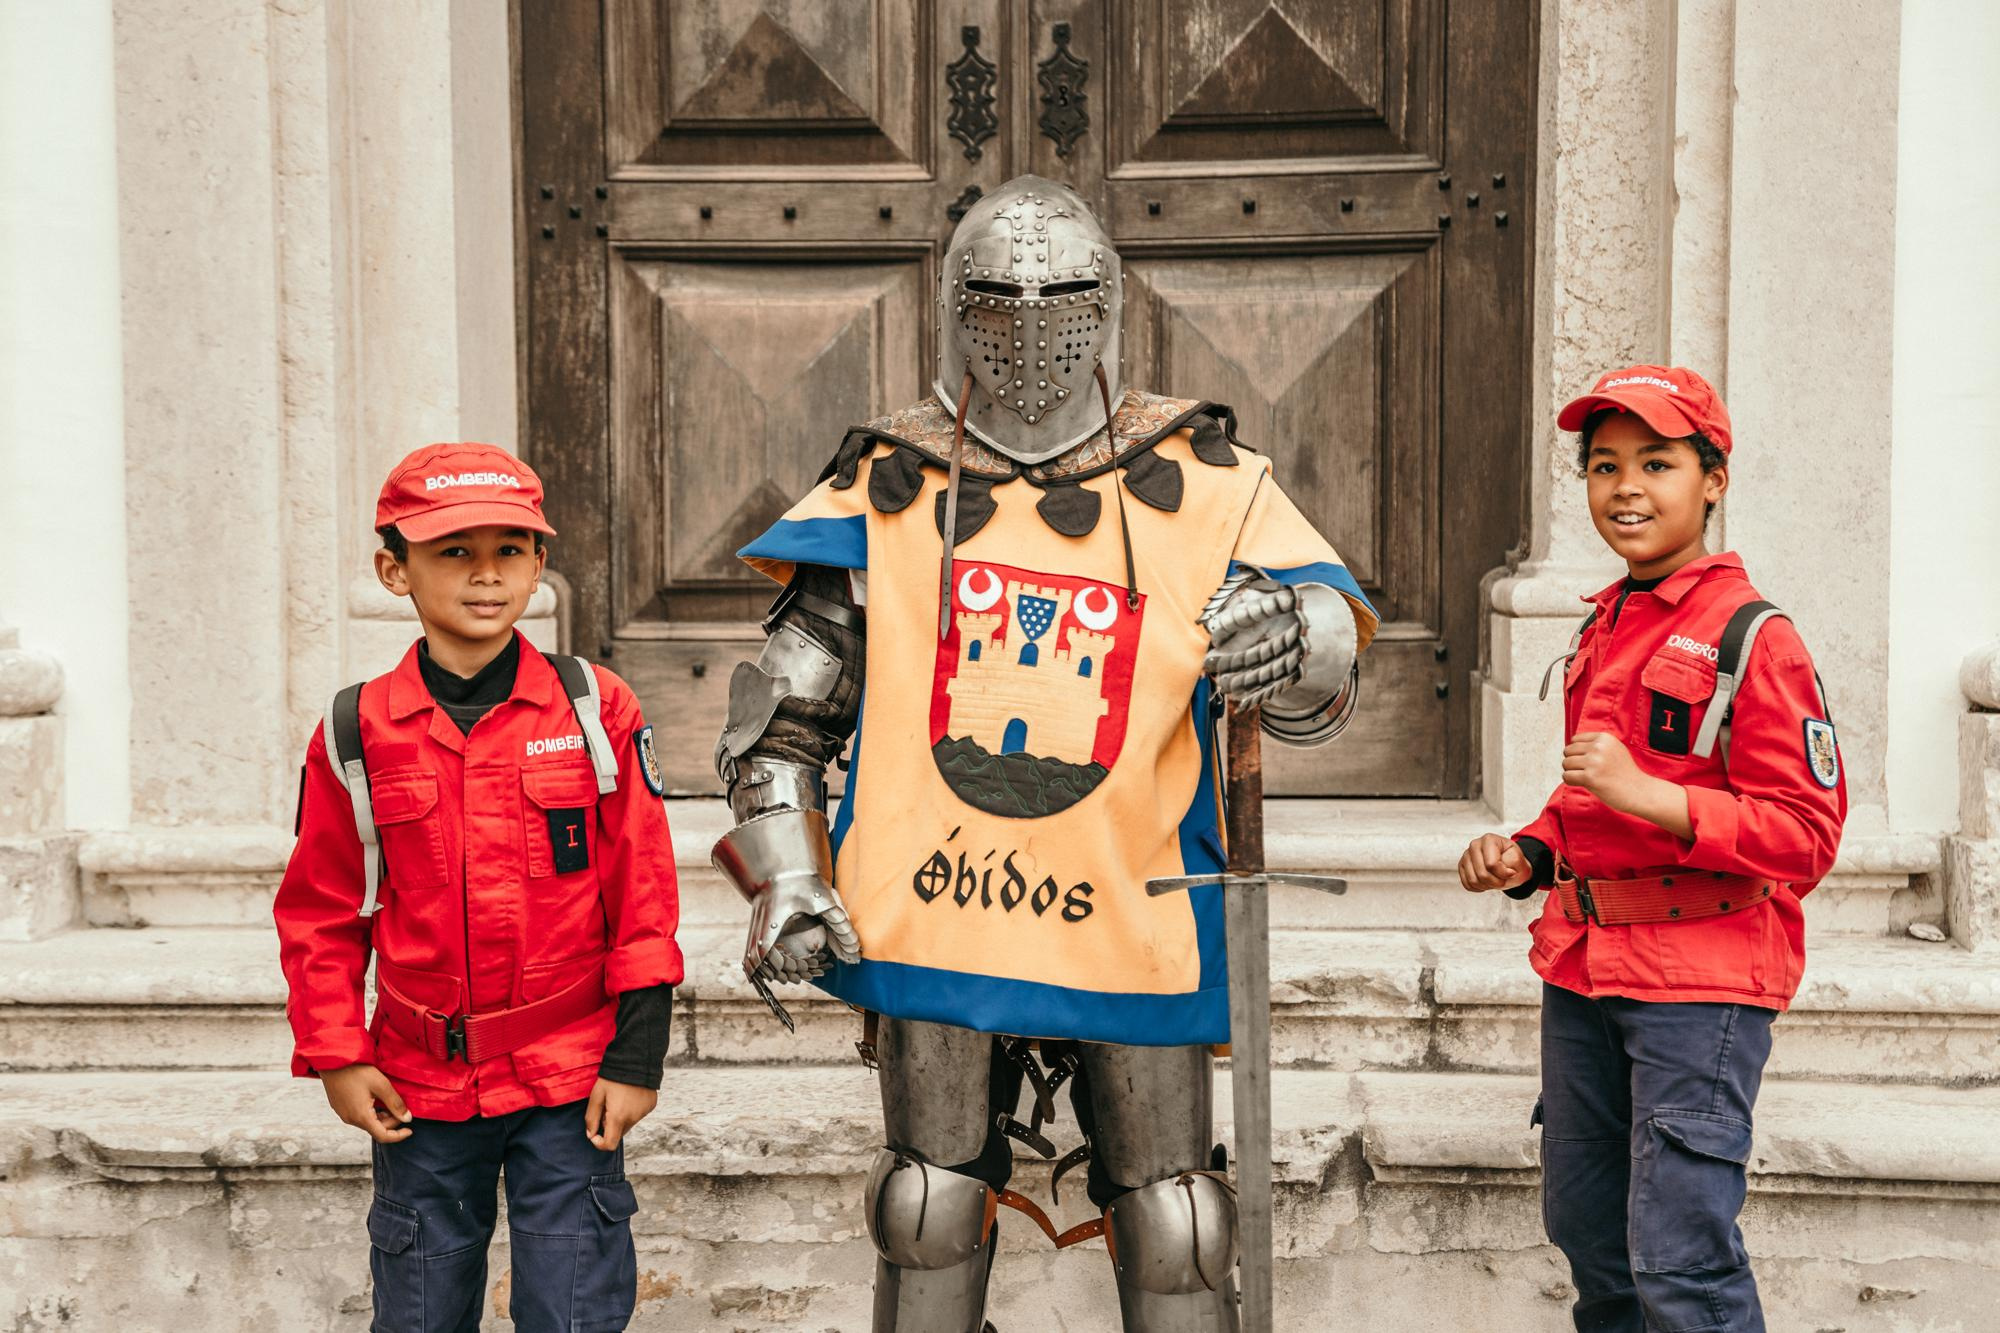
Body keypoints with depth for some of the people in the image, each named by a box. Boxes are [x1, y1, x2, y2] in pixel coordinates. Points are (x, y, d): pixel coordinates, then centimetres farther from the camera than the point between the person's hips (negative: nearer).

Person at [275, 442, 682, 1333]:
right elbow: (321, 911, 6)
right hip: (420, 1088, 2)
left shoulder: (596, 709, -4)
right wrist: (336, 1056, 1)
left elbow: (643, 892, -2)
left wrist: (636, 1055, -4)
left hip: (569, 1086, -1)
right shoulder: (357, 732, -1)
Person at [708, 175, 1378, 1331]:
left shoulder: (1202, 483, 0)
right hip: (933, 917, 1)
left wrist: (1288, 639, -30)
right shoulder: (893, 490, 2)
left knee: (1175, 1233, 10)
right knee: (931, 1217, 13)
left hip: (1128, 923, 0)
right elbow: (781, 711, 8)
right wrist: (784, 878, -4)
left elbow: (1321, 696, -6)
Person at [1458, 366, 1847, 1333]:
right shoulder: (1601, 629, 14)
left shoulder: (1751, 636, -11)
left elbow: (1809, 833, -15)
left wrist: (1649, 795, -24)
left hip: (1701, 976, -8)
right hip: (1583, 964, 8)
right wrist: (1526, 855, 8)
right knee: (1582, 1224, 17)